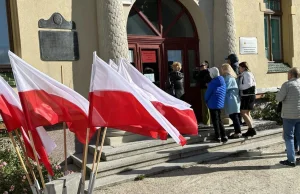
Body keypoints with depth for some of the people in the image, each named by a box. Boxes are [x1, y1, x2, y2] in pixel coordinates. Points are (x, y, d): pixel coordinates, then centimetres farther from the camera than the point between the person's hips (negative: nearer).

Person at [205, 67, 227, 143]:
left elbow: (208, 93, -13)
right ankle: (224, 136, 14)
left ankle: (218, 137, 9)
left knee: (215, 120, 4)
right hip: (220, 104, 7)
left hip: (213, 104, -7)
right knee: (219, 120, 17)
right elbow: (223, 93, 12)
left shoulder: (212, 83, -19)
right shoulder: (222, 82, 4)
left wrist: (207, 101, 6)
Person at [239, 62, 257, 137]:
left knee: (243, 113, -10)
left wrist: (239, 86, -14)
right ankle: (251, 129, 19)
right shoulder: (244, 75, 17)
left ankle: (251, 129, -8)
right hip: (246, 96, 11)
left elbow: (248, 84, -23)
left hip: (248, 96, -11)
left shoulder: (247, 74, -13)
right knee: (247, 113, 14)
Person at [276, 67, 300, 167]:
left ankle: (291, 160, 3)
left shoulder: (287, 84, -13)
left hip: (290, 115, -6)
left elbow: (279, 98, -13)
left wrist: (280, 91, 4)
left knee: (289, 137, 2)